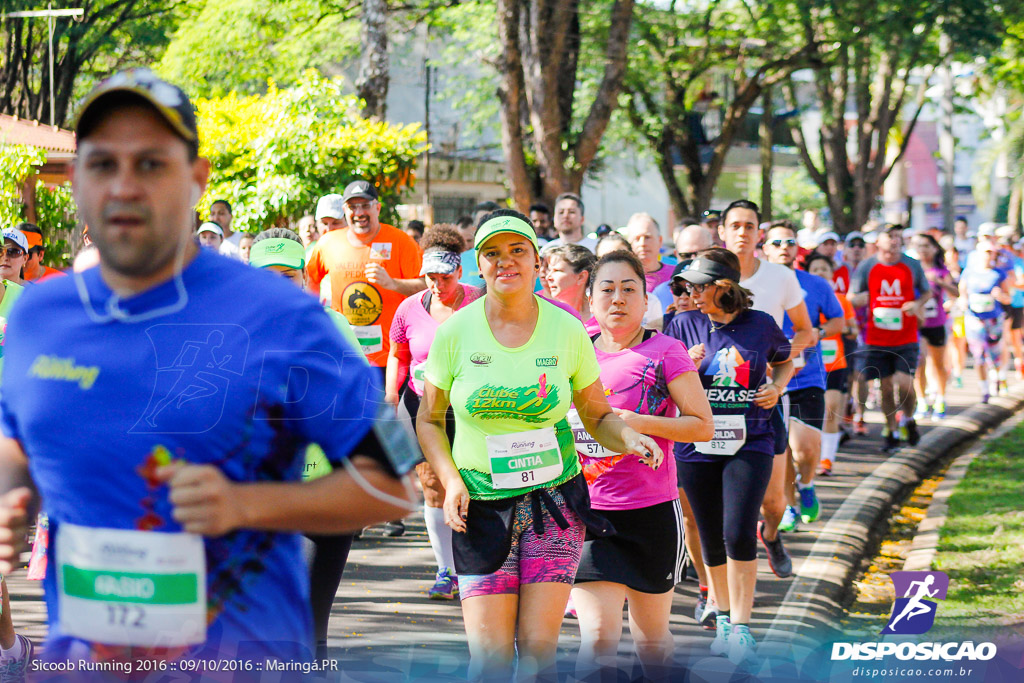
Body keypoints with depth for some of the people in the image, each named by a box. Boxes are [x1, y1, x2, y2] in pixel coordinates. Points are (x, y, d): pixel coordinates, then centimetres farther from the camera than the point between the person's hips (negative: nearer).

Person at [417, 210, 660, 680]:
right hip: (481, 505, 0)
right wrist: (450, 479, -7)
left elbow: (598, 416, 8)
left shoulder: (567, 331, 1)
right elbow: (429, 419, 8)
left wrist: (629, 438, -14)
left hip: (554, 500, 1)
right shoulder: (455, 332, -1)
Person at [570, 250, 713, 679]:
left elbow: (703, 426, -8)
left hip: (651, 513, -2)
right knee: (598, 641, -11)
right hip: (587, 513, 2)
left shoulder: (665, 353, -5)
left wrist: (639, 423, -18)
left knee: (651, 637, 14)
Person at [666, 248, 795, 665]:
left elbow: (784, 362, 20)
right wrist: (688, 367, -12)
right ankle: (723, 619, 28)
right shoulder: (685, 325, 2)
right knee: (712, 539, 8)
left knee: (739, 534, -14)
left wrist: (777, 387, 0)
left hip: (750, 443, -2)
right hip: (697, 444, 2)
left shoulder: (761, 325, 1)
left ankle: (741, 628, -5)